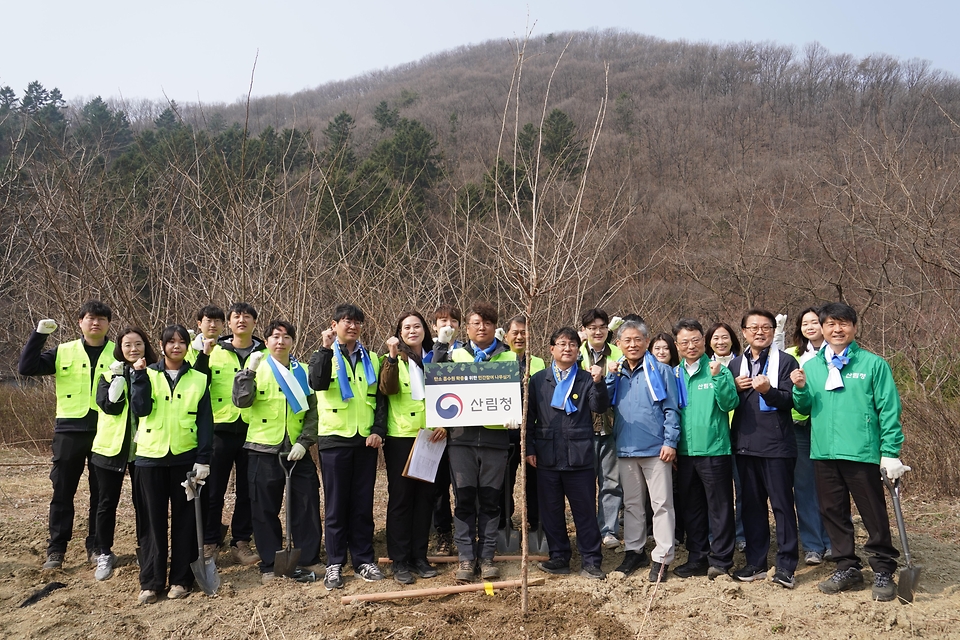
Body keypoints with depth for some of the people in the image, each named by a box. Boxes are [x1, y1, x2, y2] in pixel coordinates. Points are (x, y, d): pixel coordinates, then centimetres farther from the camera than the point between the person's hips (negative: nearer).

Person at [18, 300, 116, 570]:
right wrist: (39, 334, -7)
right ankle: (56, 549, 16)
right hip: (70, 430, 1)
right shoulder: (64, 352, 6)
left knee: (101, 491, 7)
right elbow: (26, 368, -2)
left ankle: (96, 546, 19)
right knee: (63, 490, 6)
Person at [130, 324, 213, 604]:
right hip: (151, 456, 0)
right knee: (153, 519, 4)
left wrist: (203, 459, -4)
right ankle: (150, 581, 13)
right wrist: (140, 376, -15)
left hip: (185, 457, 0)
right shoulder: (149, 375, 5)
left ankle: (181, 579, 15)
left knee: (185, 519, 5)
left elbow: (205, 422, 2)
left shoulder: (198, 379, 5)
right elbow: (140, 408, -11)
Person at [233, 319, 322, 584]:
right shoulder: (257, 369, 3)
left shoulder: (303, 372, 9)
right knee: (265, 510, 4)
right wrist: (249, 370, -22)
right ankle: (269, 565, 17)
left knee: (307, 505, 3)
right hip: (263, 451, -2)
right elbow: (241, 401, -13)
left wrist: (304, 441, -5)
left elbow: (313, 411, 6)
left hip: (297, 450, 2)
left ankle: (308, 560, 16)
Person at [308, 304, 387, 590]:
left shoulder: (371, 359, 13)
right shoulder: (324, 356, 4)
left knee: (363, 503, 7)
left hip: (366, 439, 3)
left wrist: (378, 430, -2)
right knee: (336, 504, 2)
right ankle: (335, 563, 10)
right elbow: (317, 383, -19)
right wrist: (326, 348, -22)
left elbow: (380, 398, 10)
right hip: (334, 438, -3)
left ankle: (364, 559, 16)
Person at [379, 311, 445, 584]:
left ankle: (420, 557, 17)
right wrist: (392, 357, -29)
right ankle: (400, 561, 7)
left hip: (430, 436, 3)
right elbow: (388, 388, -18)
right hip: (400, 438, -3)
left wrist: (444, 423, -3)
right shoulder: (394, 359, 1)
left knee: (425, 496, 7)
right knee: (400, 497, 0)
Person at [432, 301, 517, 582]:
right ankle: (466, 557, 8)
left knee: (490, 501, 5)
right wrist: (440, 345, -2)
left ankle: (486, 556, 14)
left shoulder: (510, 358, 11)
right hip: (462, 436, 0)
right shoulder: (455, 355, 12)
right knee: (464, 499, 1)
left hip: (495, 437, 0)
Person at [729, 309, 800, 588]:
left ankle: (786, 566, 6)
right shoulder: (736, 364, 14)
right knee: (752, 504, 11)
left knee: (782, 504, 0)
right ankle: (756, 563, 20)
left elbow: (790, 400, -10)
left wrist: (768, 390, -28)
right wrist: (734, 387, -4)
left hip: (777, 445, -5)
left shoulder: (785, 361, -1)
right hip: (745, 443, 5)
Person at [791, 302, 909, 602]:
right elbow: (805, 409, 13)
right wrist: (800, 389, -8)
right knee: (833, 513, 12)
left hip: (862, 453, -4)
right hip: (824, 453, 4)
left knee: (874, 514, 4)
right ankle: (847, 568, 26)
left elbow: (889, 409, -4)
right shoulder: (811, 366, 9)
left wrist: (891, 452, -9)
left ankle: (884, 571, 19)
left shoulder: (873, 364, -3)